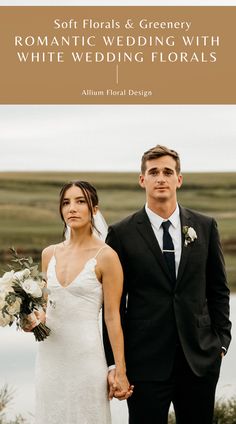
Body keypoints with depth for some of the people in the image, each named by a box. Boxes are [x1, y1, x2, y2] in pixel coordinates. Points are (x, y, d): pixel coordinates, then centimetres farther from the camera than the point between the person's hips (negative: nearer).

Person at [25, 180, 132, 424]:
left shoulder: (105, 256, -9)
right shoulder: (49, 254, 7)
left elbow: (112, 316, -9)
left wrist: (121, 372, -10)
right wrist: (36, 319, -3)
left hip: (85, 355, -5)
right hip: (50, 355, 5)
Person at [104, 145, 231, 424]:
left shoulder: (205, 227, 5)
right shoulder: (122, 233, -2)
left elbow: (218, 289, 12)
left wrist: (221, 339, 5)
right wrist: (114, 361, -3)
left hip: (200, 357, 2)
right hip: (146, 360, -2)